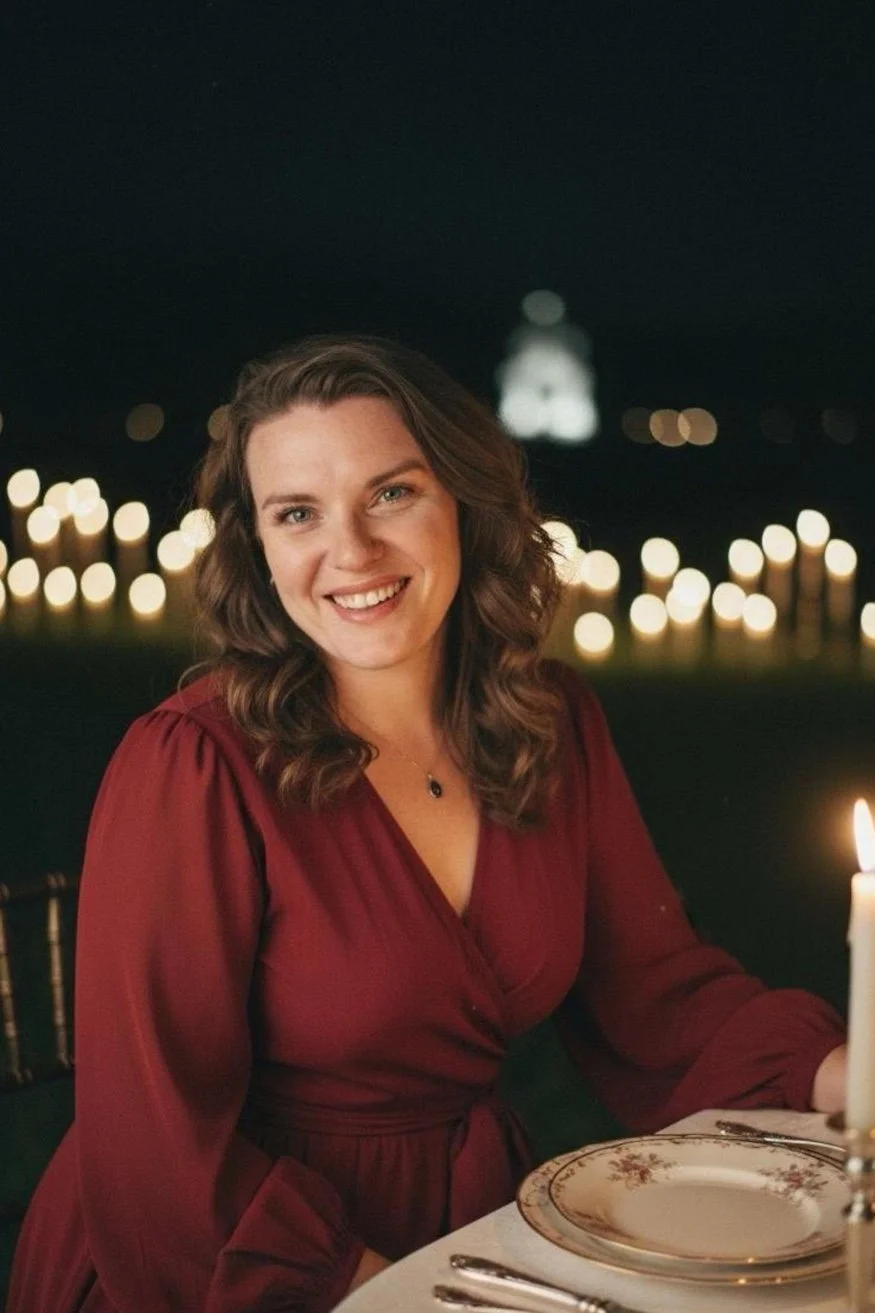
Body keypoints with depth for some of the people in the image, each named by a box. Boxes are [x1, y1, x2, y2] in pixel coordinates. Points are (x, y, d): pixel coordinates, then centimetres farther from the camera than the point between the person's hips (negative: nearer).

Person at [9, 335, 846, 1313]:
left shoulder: (558, 726, 0)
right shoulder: (192, 767, -19)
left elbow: (653, 987, 4)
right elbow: (158, 1138, -17)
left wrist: (834, 1079, -12)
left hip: (475, 1220, 5)